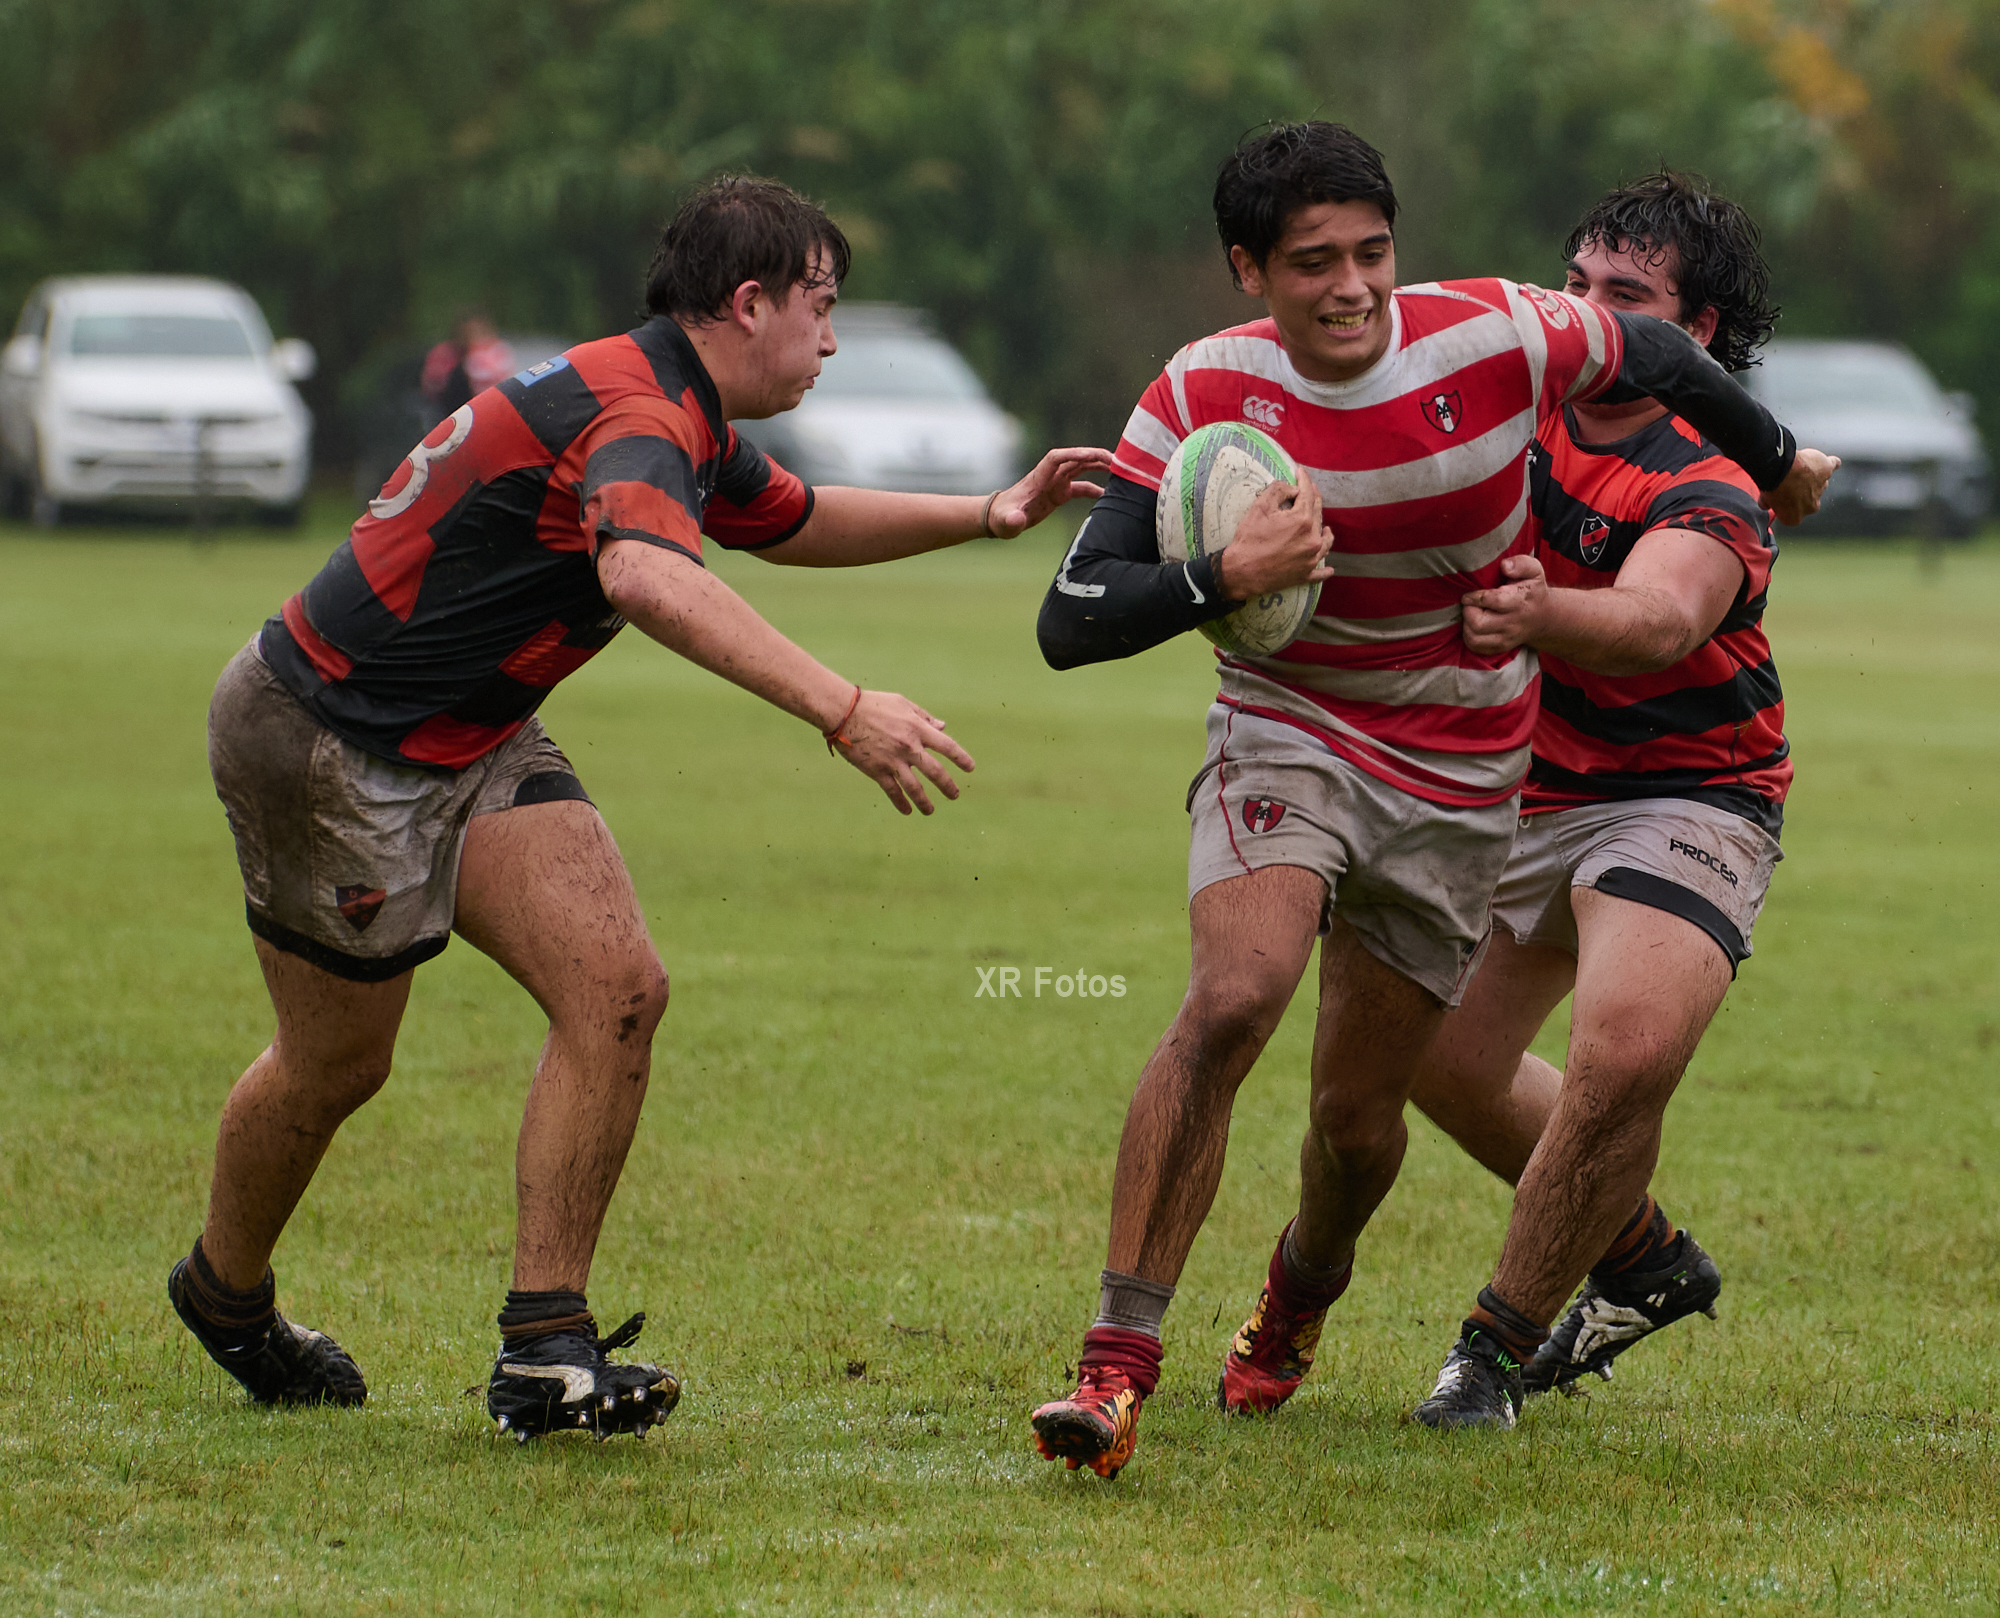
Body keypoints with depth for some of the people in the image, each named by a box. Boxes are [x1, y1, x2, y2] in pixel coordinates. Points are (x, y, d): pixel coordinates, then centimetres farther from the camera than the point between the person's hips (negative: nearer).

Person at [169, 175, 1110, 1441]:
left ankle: (544, 1347, -6)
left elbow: (792, 523, 30)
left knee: (618, 991, -9)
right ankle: (226, 1293, 37)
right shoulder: (637, 418, -26)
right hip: (326, 742, -9)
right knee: (336, 1066, 7)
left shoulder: (687, 427, 7)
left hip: (472, 743, 9)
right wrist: (840, 710, -56)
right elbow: (648, 577, -49)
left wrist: (987, 515, 18)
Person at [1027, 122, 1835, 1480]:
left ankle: (1300, 1299, 43)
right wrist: (1221, 577, -34)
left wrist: (1777, 462, 25)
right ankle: (1118, 1364, -26)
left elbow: (1656, 353, 8)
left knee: (1361, 1119, 6)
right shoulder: (1206, 394, -14)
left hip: (1462, 778, 1)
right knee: (1231, 1000, -29)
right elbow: (1070, 622, -16)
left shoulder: (1499, 337, -15)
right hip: (1290, 738, -1)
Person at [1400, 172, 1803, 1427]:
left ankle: (1503, 1340, -8)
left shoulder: (1708, 496, -24)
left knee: (1625, 1056, -27)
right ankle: (1648, 1259, 34)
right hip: (1525, 792, 7)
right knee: (1443, 1057, 12)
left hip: (1684, 799, -7)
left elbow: (1658, 620, -44)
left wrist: (1546, 615, -66)